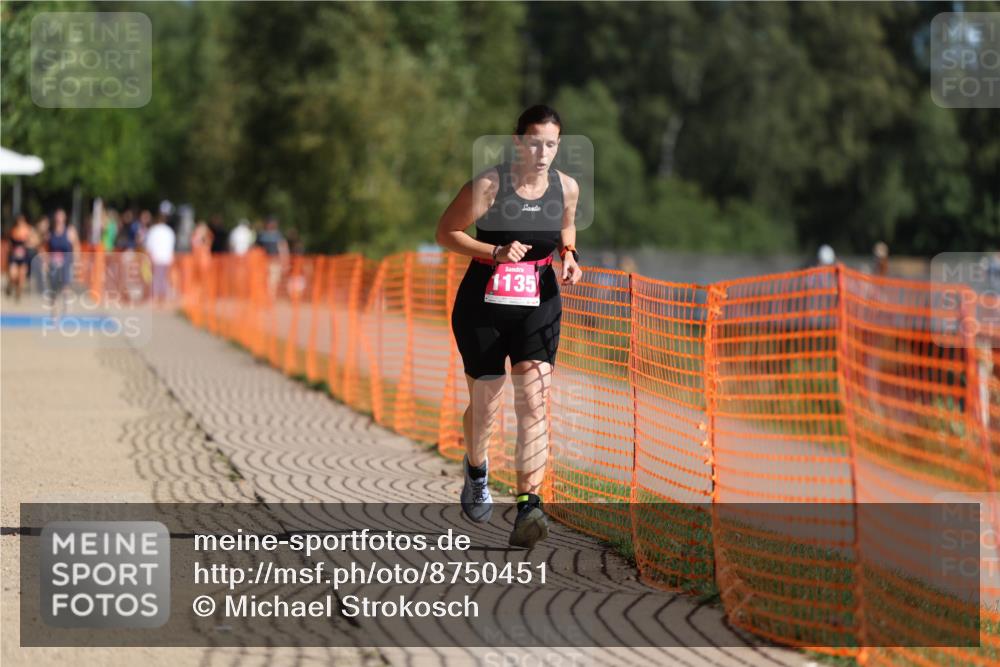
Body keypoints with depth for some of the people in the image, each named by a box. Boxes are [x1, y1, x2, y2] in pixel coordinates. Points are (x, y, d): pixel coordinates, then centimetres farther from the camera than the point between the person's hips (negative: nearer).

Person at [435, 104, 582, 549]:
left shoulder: (566, 188, -1)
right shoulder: (488, 186, -15)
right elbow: (445, 233, -9)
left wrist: (569, 255, 0)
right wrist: (495, 252, -22)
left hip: (539, 306, 2)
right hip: (483, 307, -2)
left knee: (534, 403, -14)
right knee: (484, 405, 10)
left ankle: (528, 507, -20)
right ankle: (476, 470, 44)